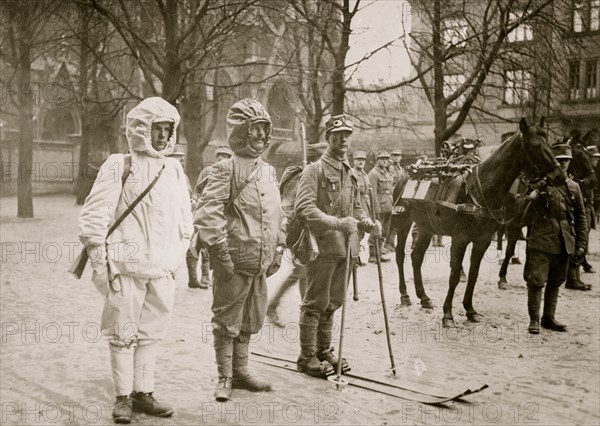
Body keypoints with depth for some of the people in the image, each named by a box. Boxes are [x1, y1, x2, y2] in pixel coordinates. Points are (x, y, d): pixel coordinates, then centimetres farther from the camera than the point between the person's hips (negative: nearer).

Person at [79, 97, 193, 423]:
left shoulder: (175, 169, 11)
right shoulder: (119, 166, -5)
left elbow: (185, 218, 18)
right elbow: (94, 216, -7)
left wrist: (179, 255, 13)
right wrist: (99, 263, -9)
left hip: (162, 271, 5)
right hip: (126, 270, -5)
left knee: (151, 334, 11)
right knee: (123, 334, 4)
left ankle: (143, 393, 23)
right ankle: (123, 397, 17)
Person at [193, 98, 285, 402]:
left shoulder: (269, 171, 13)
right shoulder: (226, 169, -10)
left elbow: (277, 213, 20)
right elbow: (206, 212, -18)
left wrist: (278, 248, 15)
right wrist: (220, 248, -20)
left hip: (261, 263, 7)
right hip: (234, 262, -7)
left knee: (251, 321, 17)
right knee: (227, 321, 4)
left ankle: (240, 371, 31)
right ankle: (225, 378, 17)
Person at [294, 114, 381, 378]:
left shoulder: (350, 173, 15)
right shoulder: (314, 170, -8)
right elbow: (303, 208, -19)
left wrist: (368, 224, 5)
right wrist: (337, 223, -26)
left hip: (344, 247, 7)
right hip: (322, 246, -7)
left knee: (333, 302, 15)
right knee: (315, 303, 1)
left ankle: (324, 351, 28)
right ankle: (307, 357, 12)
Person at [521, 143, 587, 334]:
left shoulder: (574, 187, 9)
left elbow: (580, 217, 13)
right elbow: (526, 216, -5)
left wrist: (581, 243, 9)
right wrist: (532, 199, -27)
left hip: (565, 244, 5)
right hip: (541, 241, -4)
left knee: (555, 282, 13)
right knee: (536, 281, -5)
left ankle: (549, 318, 24)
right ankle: (534, 320, 5)